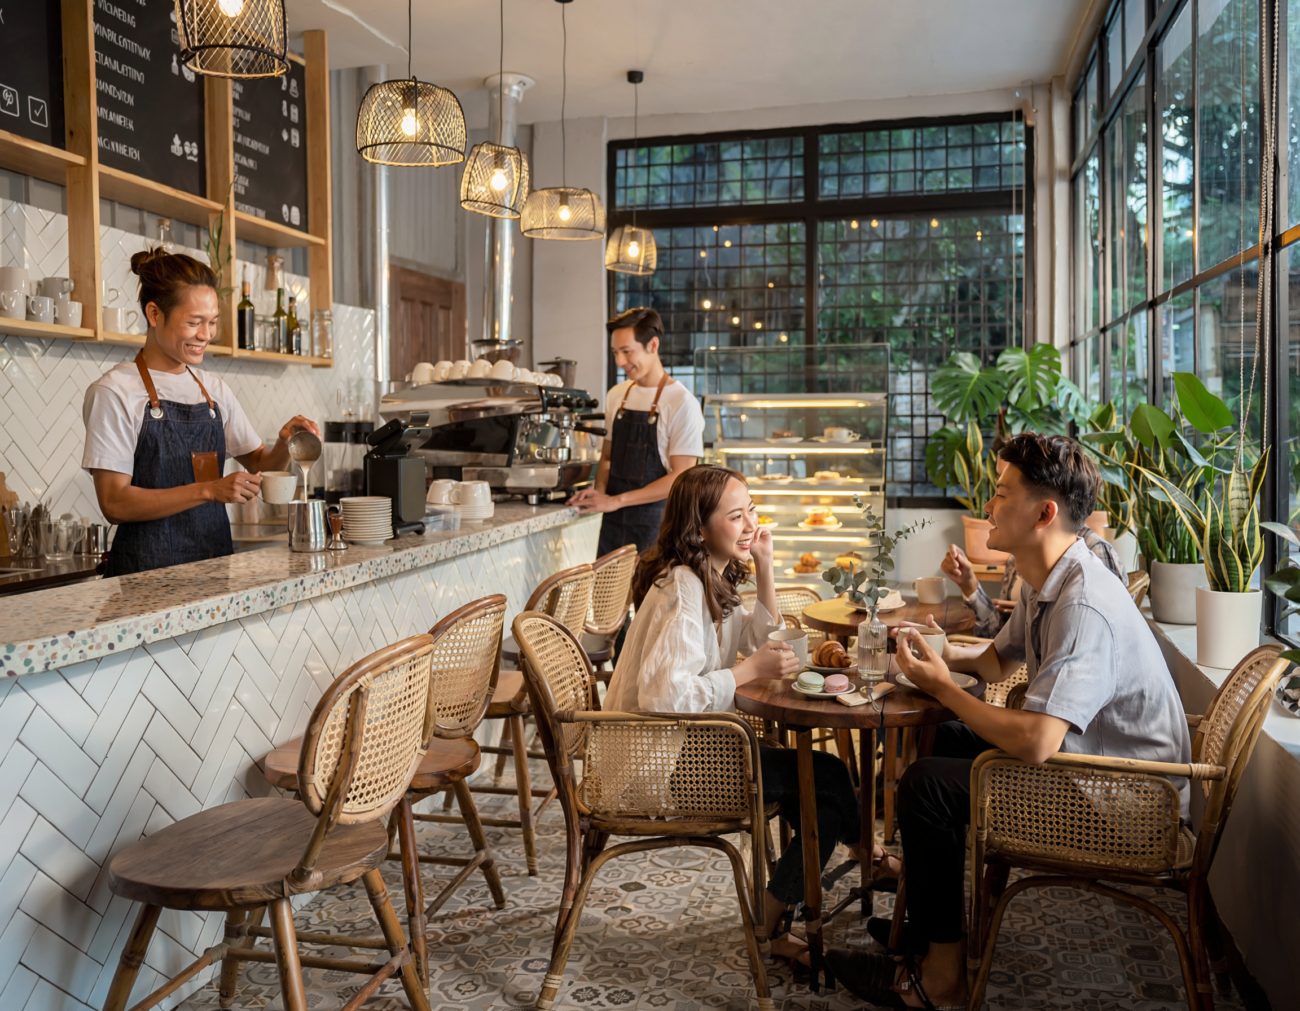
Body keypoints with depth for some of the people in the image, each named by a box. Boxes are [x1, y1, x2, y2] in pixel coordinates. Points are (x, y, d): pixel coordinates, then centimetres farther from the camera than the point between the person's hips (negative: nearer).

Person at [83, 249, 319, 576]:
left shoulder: (214, 390, 10)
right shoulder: (114, 392, -6)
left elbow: (259, 464, 18)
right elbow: (115, 504, -12)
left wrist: (284, 444, -4)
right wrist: (209, 490, -20)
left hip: (216, 560, 5)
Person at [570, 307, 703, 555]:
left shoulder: (681, 403, -10)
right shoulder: (617, 396, 10)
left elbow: (681, 477, -14)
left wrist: (616, 500, -16)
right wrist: (599, 492, -4)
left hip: (655, 526, -5)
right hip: (612, 524, 5)